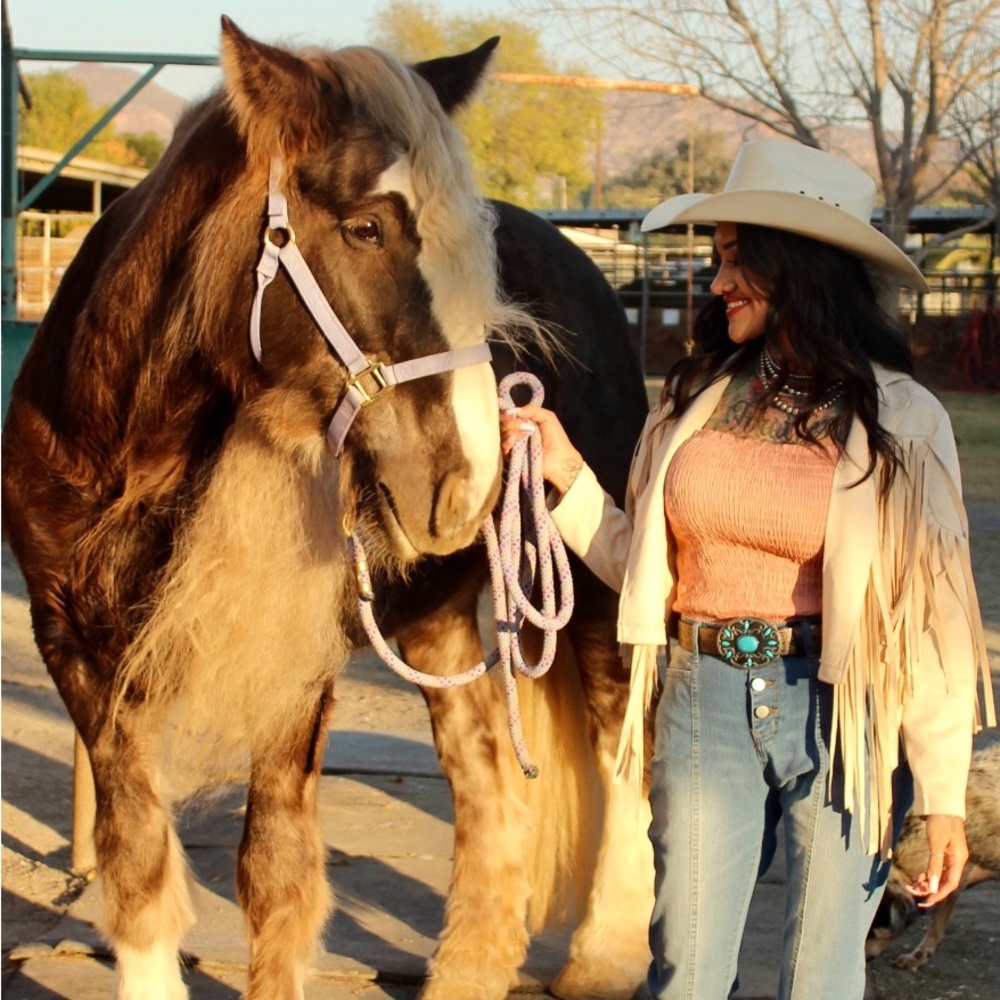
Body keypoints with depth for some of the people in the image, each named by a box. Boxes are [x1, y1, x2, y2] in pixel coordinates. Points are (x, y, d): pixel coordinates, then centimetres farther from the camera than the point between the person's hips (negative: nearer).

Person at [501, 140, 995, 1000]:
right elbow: (643, 568, 11)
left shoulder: (899, 419, -6)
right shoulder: (697, 398, 5)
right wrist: (567, 472, -1)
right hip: (704, 703, 3)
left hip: (842, 714, -3)